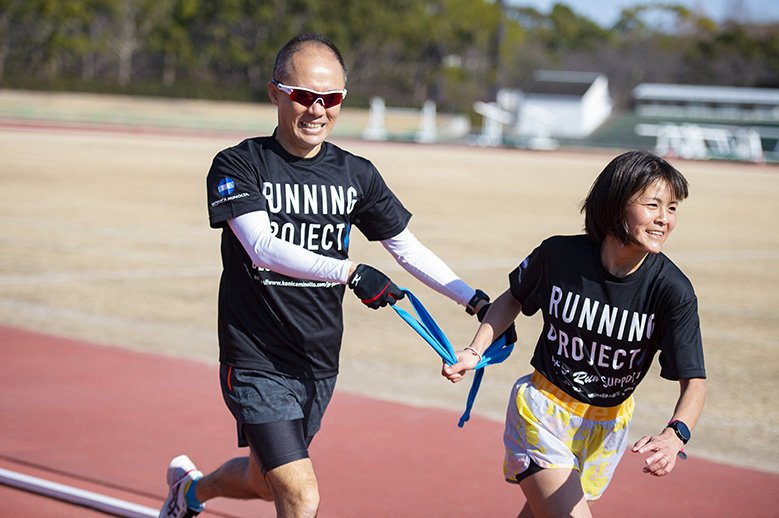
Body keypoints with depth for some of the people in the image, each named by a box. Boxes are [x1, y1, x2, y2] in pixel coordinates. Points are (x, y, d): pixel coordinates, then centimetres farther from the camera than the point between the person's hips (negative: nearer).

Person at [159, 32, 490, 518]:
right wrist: (350, 272, -37)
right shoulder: (238, 166, -10)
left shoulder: (357, 175, 5)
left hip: (320, 364, 5)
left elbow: (408, 247, 12)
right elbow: (262, 246, -25)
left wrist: (475, 300, 2)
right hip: (256, 360, -5)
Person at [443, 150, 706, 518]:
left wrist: (674, 436, -40)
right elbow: (514, 299, 6)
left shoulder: (673, 291, -19)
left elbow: (694, 380, -21)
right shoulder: (558, 254, -16)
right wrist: (475, 351, -7)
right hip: (543, 409, -2)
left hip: (607, 425, 2)